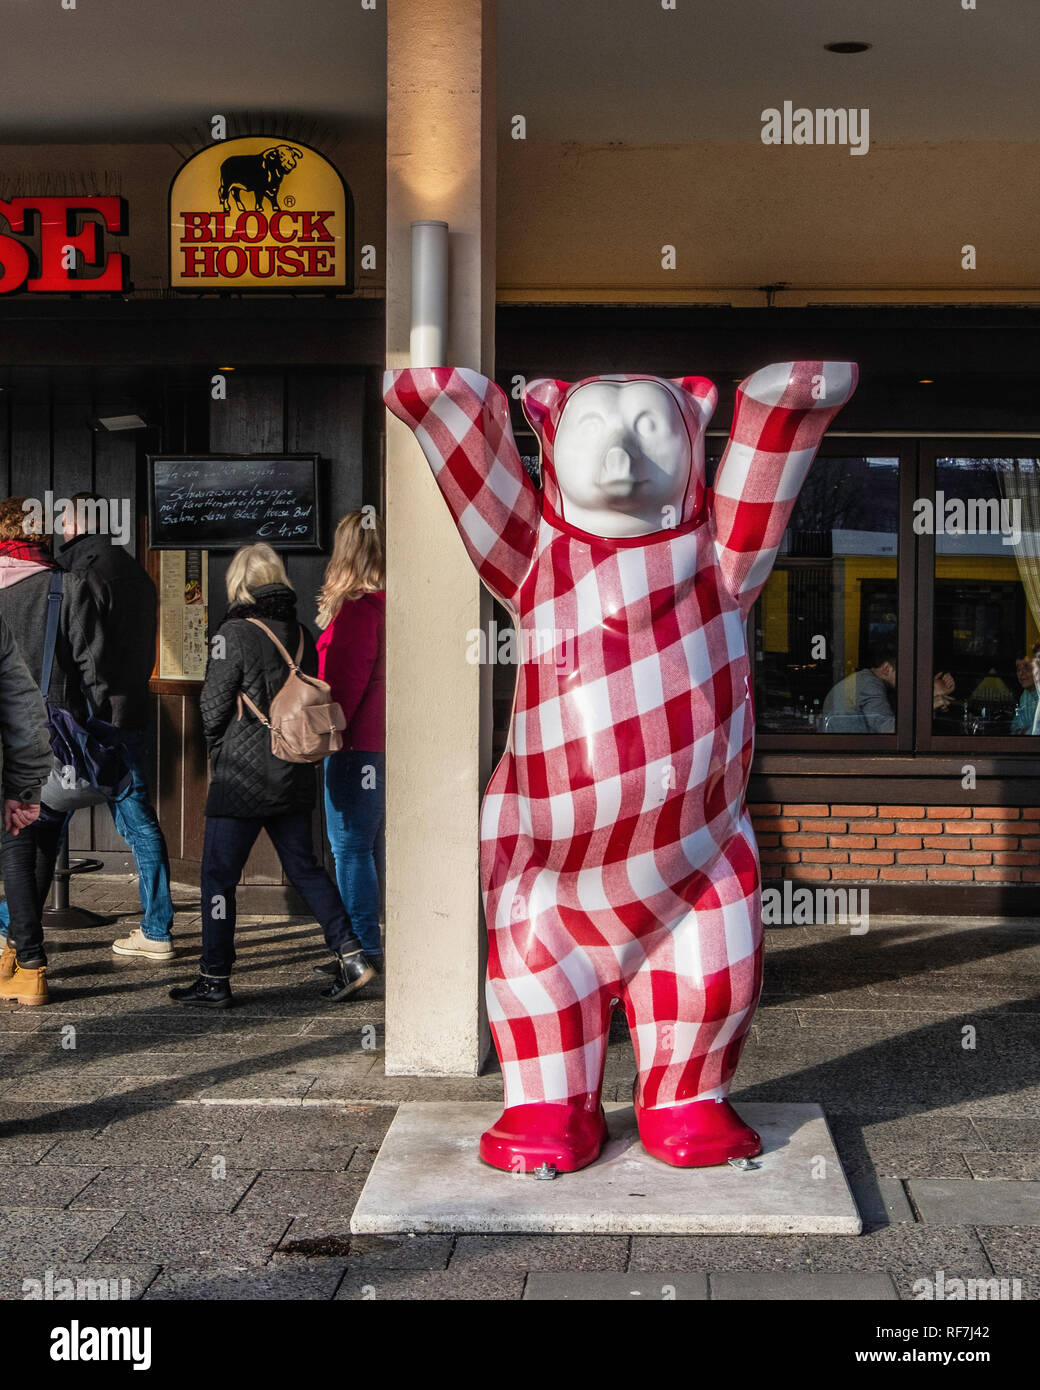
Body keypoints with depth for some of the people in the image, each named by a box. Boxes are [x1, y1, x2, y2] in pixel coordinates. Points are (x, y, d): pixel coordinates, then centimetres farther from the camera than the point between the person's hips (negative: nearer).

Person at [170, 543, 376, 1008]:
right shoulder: (301, 633, 4)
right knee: (305, 869, 16)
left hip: (241, 779, -6)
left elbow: (213, 711, -11)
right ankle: (350, 956, 11)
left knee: (218, 877, 4)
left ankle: (214, 980, 9)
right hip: (295, 777, 6)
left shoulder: (234, 634, -14)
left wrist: (218, 756, 8)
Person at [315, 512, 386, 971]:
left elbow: (344, 683, -17)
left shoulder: (358, 609, -16)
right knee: (368, 844, 16)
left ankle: (363, 948, 0)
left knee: (350, 846, -3)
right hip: (380, 744, 9)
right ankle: (369, 945, 23)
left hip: (358, 746, -9)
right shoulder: (389, 606, 10)